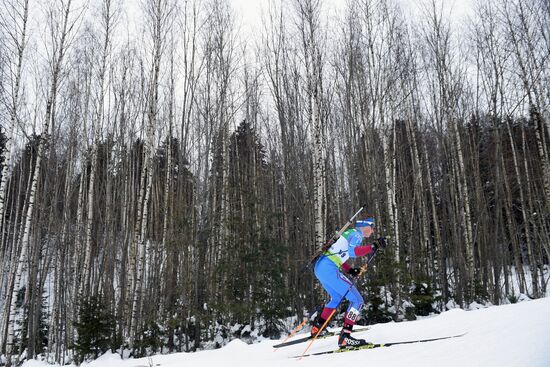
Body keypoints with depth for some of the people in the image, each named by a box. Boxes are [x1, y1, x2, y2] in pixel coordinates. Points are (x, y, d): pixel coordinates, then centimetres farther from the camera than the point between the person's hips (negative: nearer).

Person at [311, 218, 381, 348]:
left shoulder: (350, 233, 25)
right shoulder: (356, 234, -3)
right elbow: (353, 251, -24)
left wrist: (350, 270, 18)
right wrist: (372, 247, -15)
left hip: (320, 266, 10)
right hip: (329, 269, -10)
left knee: (337, 298, 31)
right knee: (357, 300, -6)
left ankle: (316, 328, 36)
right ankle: (345, 337, -13)